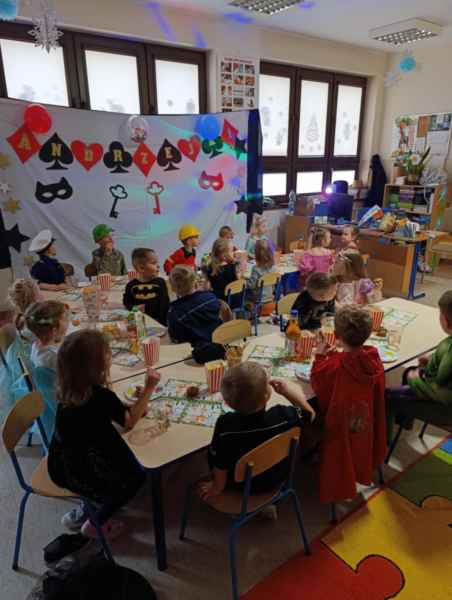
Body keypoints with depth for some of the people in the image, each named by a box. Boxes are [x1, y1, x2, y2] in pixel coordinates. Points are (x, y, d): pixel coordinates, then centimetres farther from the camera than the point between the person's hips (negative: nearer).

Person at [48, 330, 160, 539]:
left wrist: (138, 402, -3)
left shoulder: (69, 389, -6)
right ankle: (95, 524, 24)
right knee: (137, 474, 16)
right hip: (77, 473, -7)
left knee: (126, 458, 25)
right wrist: (148, 390, -12)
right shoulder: (101, 396, -30)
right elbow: (130, 422, -13)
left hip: (62, 463, 7)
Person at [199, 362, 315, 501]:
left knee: (210, 455, 20)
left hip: (241, 485, -2)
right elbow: (310, 413, -10)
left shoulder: (225, 425, -37)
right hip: (276, 480, 2)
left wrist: (217, 487, -1)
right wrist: (288, 391, -6)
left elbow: (219, 464, -20)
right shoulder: (283, 416, -33)